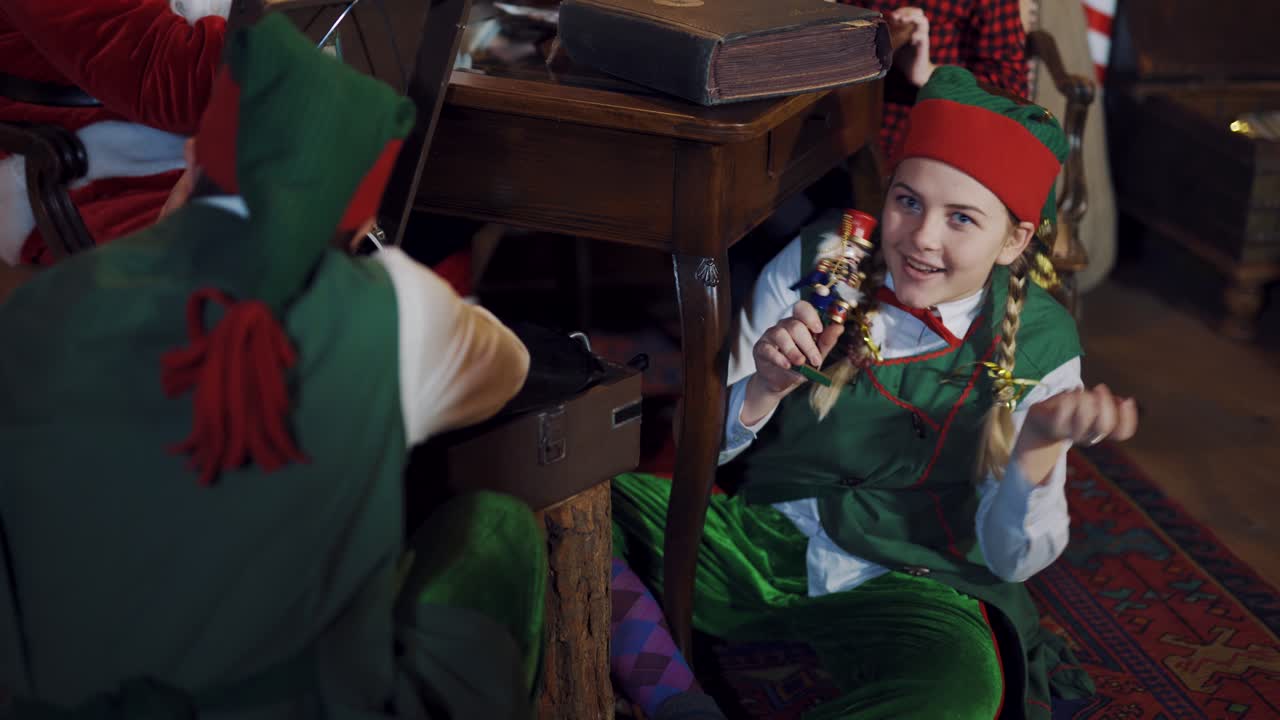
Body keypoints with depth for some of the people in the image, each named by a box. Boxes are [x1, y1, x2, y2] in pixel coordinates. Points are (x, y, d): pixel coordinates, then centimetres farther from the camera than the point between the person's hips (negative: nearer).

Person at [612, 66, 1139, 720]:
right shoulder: (816, 262, -5)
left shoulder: (1039, 346, -7)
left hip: (913, 587, -1)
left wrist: (1040, 444, -24)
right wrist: (765, 388, -22)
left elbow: (1009, 560, -6)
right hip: (757, 536, 2)